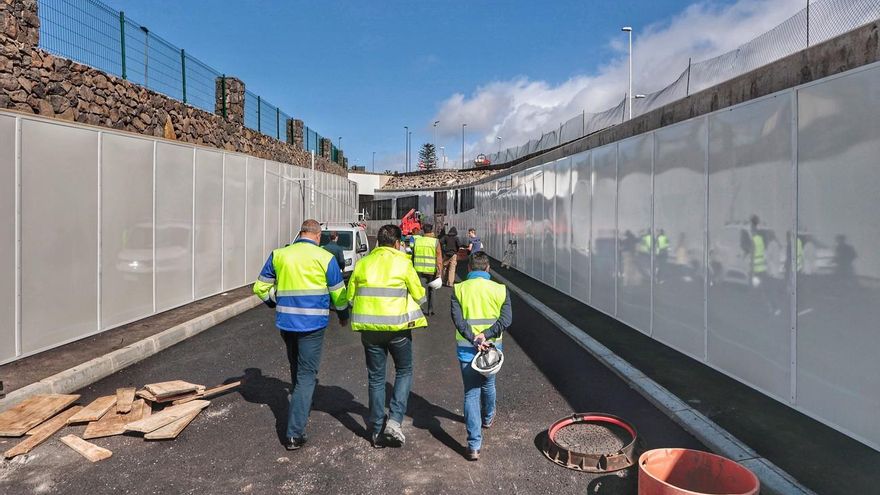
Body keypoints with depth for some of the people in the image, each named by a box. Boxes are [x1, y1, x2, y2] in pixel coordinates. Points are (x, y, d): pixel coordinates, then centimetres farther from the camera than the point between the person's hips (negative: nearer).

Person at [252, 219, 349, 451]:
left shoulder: (278, 255, 4)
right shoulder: (325, 258, -5)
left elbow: (261, 288, 10)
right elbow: (339, 294, 0)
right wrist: (343, 315, 18)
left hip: (286, 322, 4)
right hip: (313, 325, -4)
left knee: (296, 369, 24)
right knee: (306, 375, 1)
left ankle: (300, 409, 43)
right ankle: (294, 434, -3)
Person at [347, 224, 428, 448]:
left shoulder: (362, 263, 4)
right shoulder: (403, 263, -6)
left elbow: (350, 297, 6)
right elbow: (420, 296, -1)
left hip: (369, 328, 3)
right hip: (398, 327, -3)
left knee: (376, 378, 13)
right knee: (404, 372, 16)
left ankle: (377, 431, 19)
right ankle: (394, 421, 1)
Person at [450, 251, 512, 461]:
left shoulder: (458, 289, -4)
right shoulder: (500, 289, -2)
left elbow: (457, 320, -15)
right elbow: (506, 318, -12)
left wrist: (474, 340, -19)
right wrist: (486, 335, -16)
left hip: (467, 349, -2)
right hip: (492, 347, 2)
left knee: (471, 394, 2)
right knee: (488, 385, 26)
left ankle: (474, 445, -3)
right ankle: (488, 418, 52)